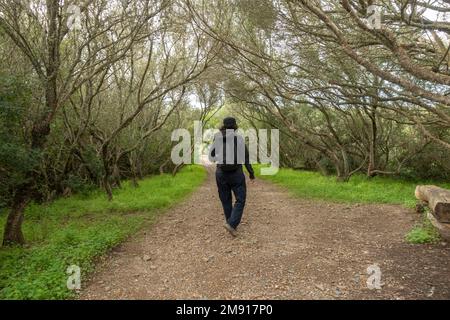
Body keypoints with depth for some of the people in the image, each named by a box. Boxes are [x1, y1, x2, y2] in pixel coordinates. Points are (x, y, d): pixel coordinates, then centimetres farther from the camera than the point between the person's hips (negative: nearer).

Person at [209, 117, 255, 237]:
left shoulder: (217, 138, 2)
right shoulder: (239, 138, -6)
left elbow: (212, 157, 7)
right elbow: (246, 156, -5)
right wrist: (251, 172, 5)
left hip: (221, 172, 3)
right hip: (236, 173, -3)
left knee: (226, 200, 15)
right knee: (240, 200, 6)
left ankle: (231, 224, 25)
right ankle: (231, 224, -10)